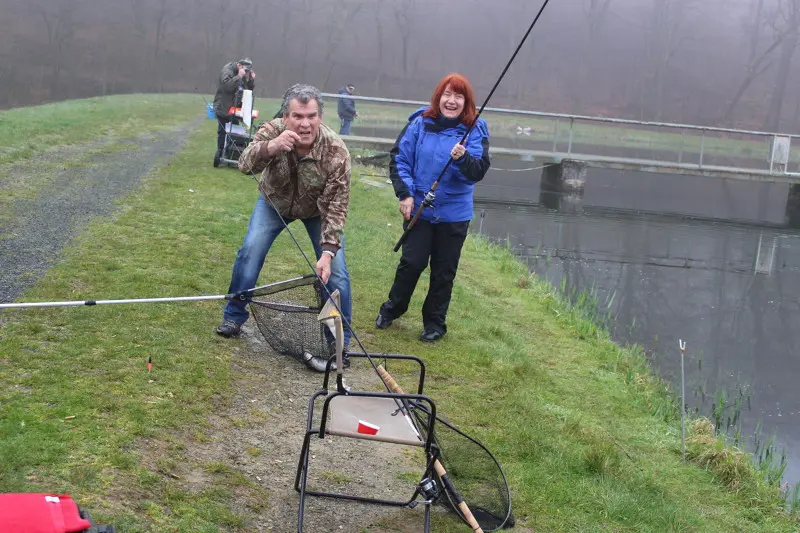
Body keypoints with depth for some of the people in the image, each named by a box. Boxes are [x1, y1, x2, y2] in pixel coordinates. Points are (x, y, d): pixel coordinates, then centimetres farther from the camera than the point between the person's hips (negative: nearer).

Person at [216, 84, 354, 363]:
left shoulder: (336, 151, -35)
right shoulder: (273, 131, -31)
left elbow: (336, 207, -32)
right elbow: (245, 164, -44)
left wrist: (327, 252, -39)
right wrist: (271, 147, -64)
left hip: (317, 209, -1)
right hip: (275, 202, 1)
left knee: (335, 269, -11)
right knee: (250, 250, -11)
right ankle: (234, 316, 11)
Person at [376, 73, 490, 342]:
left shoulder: (475, 130, -7)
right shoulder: (420, 123, -5)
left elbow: (479, 171, -16)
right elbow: (399, 159, 0)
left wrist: (463, 157, -36)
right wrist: (405, 194, -8)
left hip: (454, 214, 0)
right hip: (418, 208, 0)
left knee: (444, 270, 8)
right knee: (412, 262, 3)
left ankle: (435, 322, 24)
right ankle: (391, 309, 26)